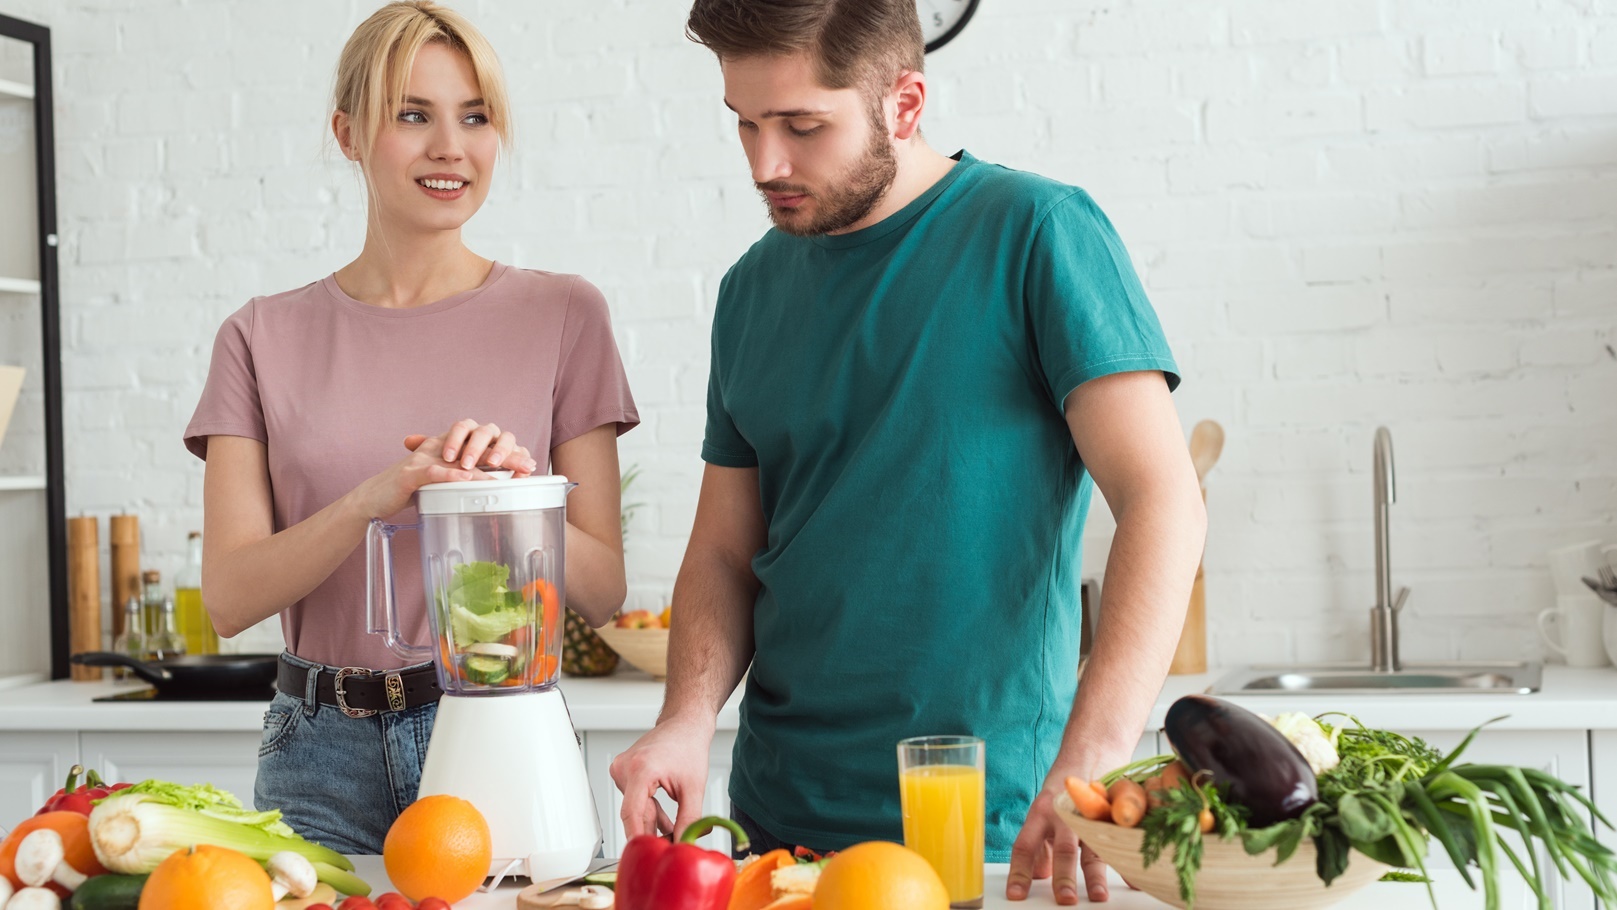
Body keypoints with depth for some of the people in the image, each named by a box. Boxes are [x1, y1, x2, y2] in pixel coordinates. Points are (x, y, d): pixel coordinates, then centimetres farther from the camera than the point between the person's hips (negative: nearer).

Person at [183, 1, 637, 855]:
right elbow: (229, 596, -4)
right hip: (323, 761, 1)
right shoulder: (265, 337, 5)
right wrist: (377, 498, -21)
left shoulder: (560, 316, 2)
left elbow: (603, 590, 0)